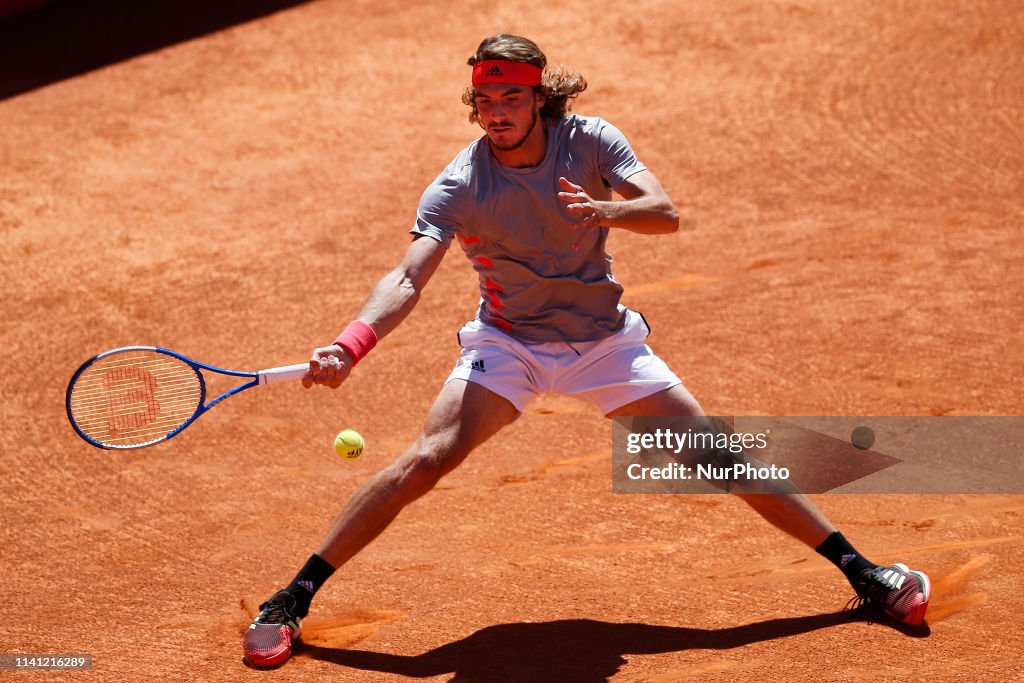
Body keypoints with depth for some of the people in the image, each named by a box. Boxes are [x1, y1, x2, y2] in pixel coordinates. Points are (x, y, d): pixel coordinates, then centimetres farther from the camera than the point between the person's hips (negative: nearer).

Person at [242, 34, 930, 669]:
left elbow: (667, 214, -22)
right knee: (427, 458, -20)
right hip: (507, 343, -1)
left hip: (604, 341, 1)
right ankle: (292, 600, -13)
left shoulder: (591, 141, -13)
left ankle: (859, 568, 10)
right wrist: (350, 346, -45)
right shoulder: (459, 186, -17)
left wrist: (607, 210, -45)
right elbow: (408, 279, -27)